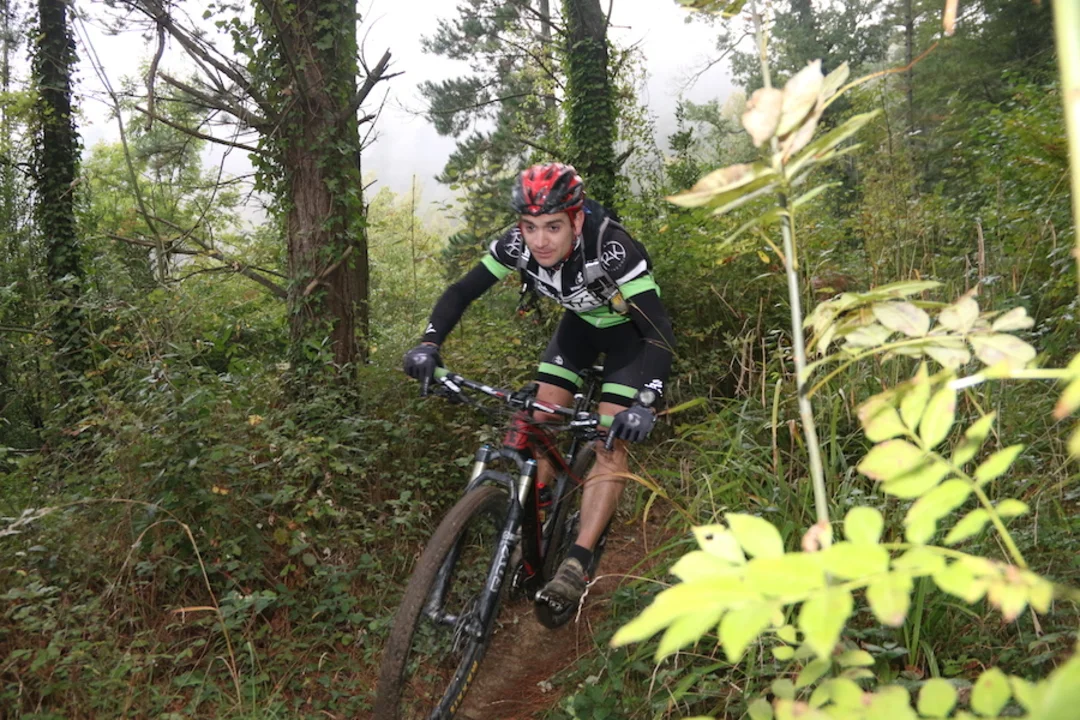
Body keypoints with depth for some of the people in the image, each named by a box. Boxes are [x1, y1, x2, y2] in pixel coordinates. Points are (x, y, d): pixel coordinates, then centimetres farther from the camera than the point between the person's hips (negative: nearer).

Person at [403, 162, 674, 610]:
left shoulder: (611, 248, -38)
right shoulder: (517, 245, -24)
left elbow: (660, 331, -40)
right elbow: (461, 292, -16)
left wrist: (645, 403, -53)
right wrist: (429, 344, -33)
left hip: (630, 329, -5)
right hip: (579, 322, 5)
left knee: (611, 440, -16)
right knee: (539, 420, -6)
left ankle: (577, 562, -14)